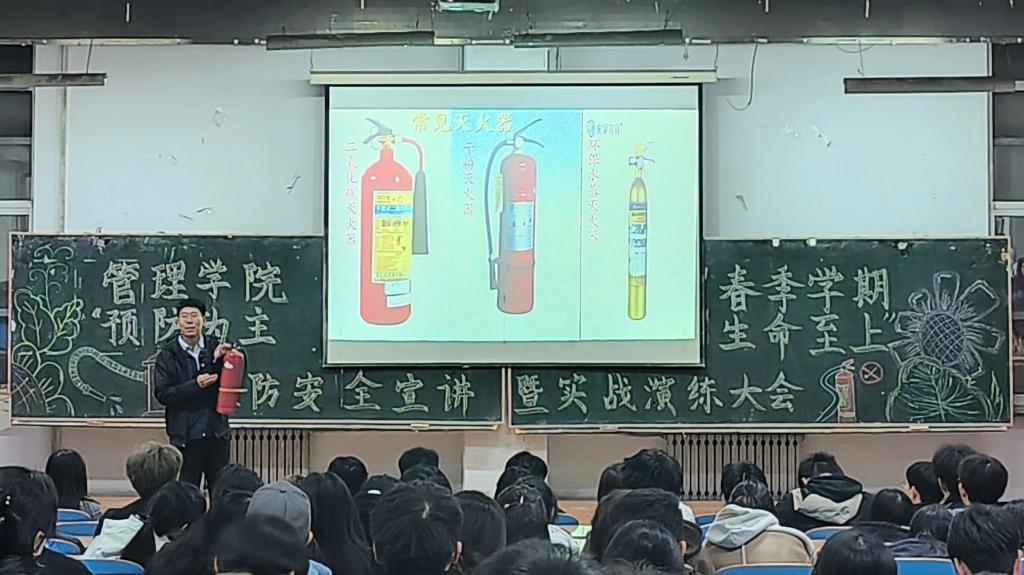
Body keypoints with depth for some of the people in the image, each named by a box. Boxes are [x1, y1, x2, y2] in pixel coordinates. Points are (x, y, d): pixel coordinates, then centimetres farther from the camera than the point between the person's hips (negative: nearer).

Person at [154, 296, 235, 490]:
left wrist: (217, 360, -15)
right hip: (185, 436, -2)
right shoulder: (168, 355, -1)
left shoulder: (216, 347, 4)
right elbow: (162, 394, -8)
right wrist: (195, 385, -20)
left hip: (217, 432, 2)